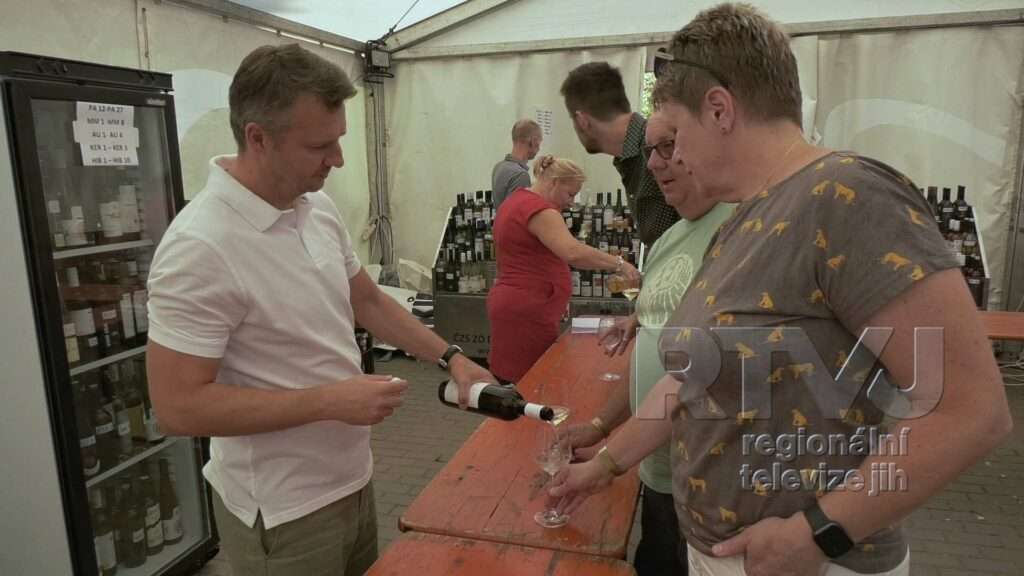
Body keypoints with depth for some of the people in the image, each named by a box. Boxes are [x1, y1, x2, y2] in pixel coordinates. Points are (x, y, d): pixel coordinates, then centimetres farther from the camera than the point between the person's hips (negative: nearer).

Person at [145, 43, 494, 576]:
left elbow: (367, 299, 12)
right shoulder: (200, 247, -25)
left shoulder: (319, 208, -1)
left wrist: (450, 357, 5)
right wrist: (331, 400, -24)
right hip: (283, 511, -7)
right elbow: (178, 406, -24)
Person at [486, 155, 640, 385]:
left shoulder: (518, 201, 16)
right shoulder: (538, 209, -17)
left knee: (514, 379, 11)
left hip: (516, 305, 11)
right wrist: (619, 264, -26)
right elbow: (573, 252, -31)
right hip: (525, 312, -11)